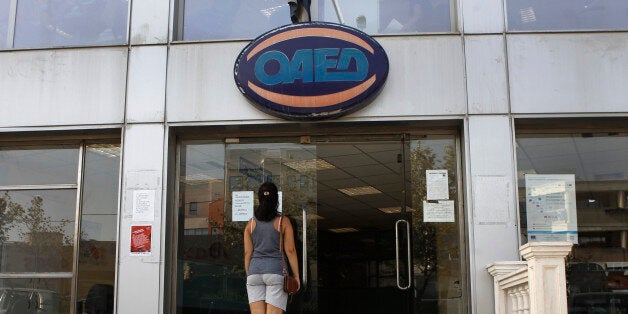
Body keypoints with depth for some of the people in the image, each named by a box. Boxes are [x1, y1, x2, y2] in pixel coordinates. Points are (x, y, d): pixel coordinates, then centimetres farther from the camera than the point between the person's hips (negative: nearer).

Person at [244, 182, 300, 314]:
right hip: (276, 271, -3)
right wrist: (296, 276, 1)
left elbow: (248, 253, 6)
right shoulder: (283, 221, 0)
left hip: (255, 272, 3)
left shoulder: (251, 223, 7)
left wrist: (248, 276, 13)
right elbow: (290, 250, -3)